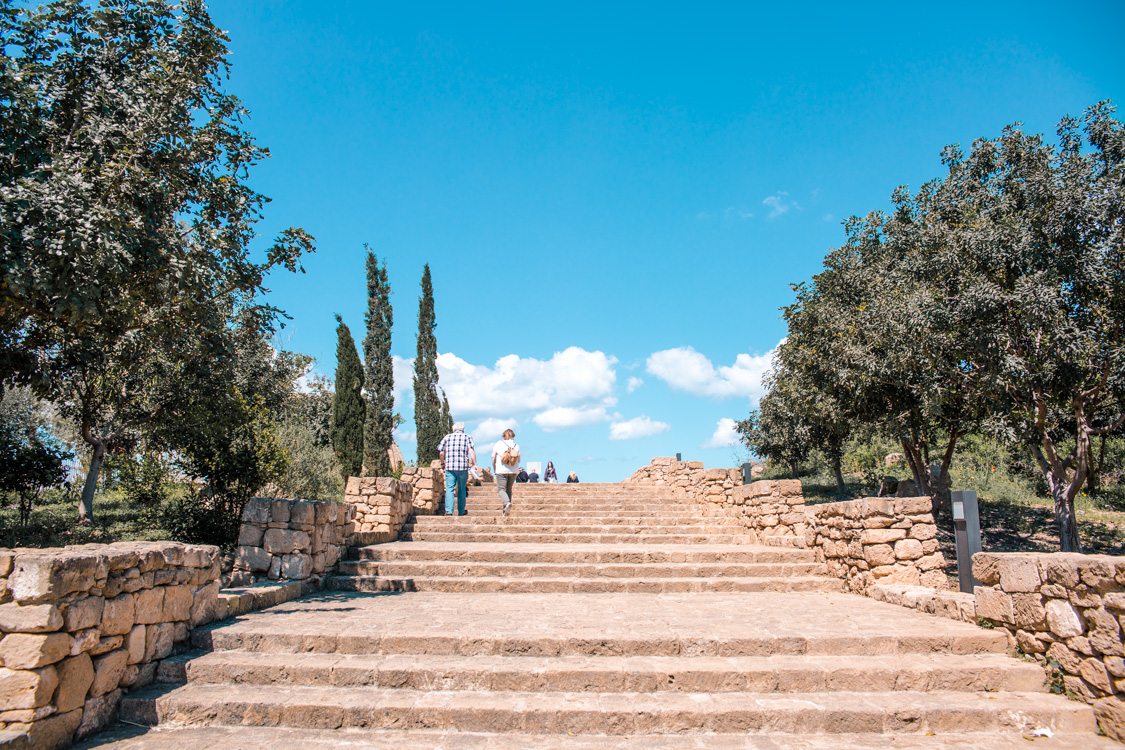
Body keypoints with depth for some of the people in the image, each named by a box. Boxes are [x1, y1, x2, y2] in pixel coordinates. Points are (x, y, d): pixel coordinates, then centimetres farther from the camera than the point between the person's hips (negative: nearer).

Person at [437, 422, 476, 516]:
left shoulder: (447, 437, 10)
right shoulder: (467, 437, 7)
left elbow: (441, 452, 6)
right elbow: (471, 451, -6)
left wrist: (442, 463, 19)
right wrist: (474, 464, -5)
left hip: (449, 467, 0)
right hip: (463, 467, 0)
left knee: (449, 489, 0)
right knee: (462, 490, 11)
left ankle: (449, 511, -11)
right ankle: (461, 512, 18)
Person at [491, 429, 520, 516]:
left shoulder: (498, 444, 2)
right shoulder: (516, 446, 5)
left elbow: (493, 457, -1)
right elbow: (518, 460, 8)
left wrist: (494, 469, 9)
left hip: (501, 470, -3)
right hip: (514, 471, 3)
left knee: (501, 489, -1)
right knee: (509, 489, 13)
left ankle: (507, 502, -29)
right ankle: (506, 510, 12)